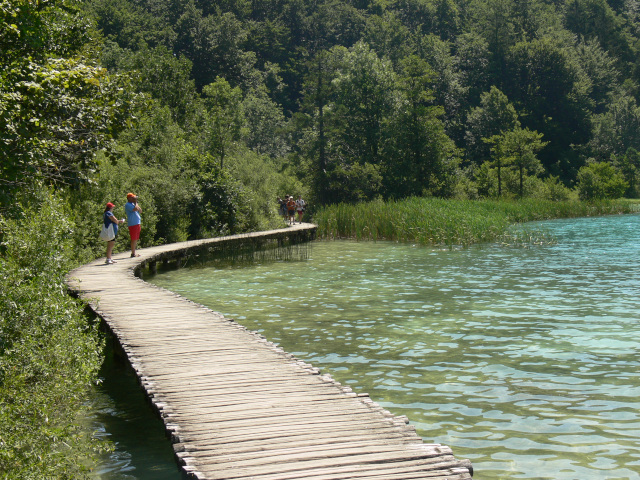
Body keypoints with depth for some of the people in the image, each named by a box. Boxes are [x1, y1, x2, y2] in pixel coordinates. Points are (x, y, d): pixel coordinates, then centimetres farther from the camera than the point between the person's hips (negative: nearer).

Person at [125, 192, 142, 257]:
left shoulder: (133, 204, 20)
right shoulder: (127, 205, -9)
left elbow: (140, 211, 19)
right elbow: (136, 209, -23)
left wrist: (136, 203, 11)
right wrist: (136, 202, -7)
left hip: (137, 223, 9)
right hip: (133, 224, -9)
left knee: (136, 239, 12)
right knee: (134, 239, -8)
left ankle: (134, 252, 18)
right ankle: (133, 253, -5)